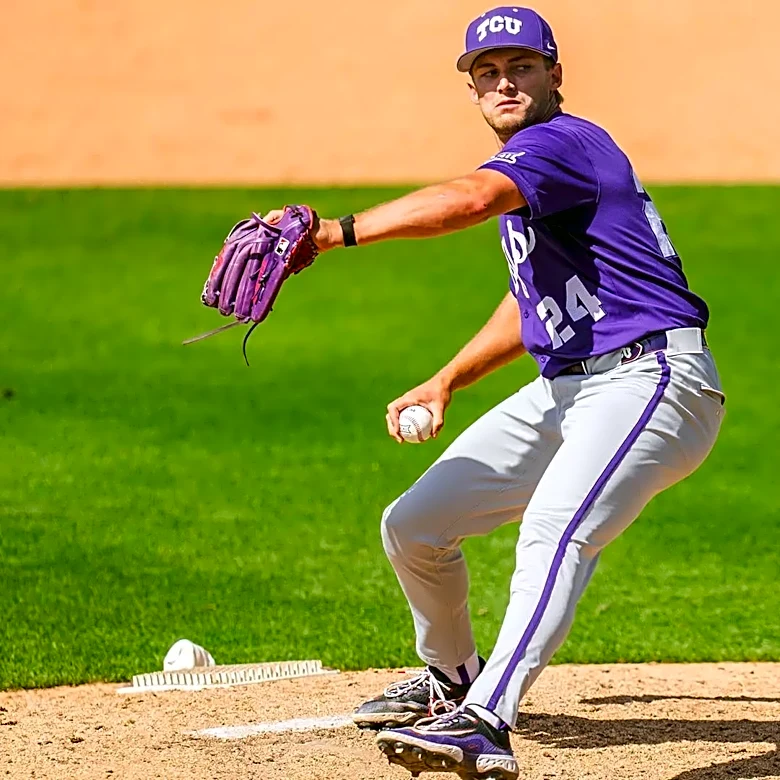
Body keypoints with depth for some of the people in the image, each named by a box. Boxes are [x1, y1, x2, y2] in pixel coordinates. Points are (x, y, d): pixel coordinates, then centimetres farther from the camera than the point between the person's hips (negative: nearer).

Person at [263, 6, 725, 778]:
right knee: (412, 525, 8)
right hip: (563, 389, 10)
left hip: (650, 379, -10)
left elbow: (468, 199, -34)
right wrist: (445, 382, 22)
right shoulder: (526, 166, 19)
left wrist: (338, 231, -41)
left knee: (554, 530, -34)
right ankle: (451, 679, 32)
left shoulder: (562, 143, -13)